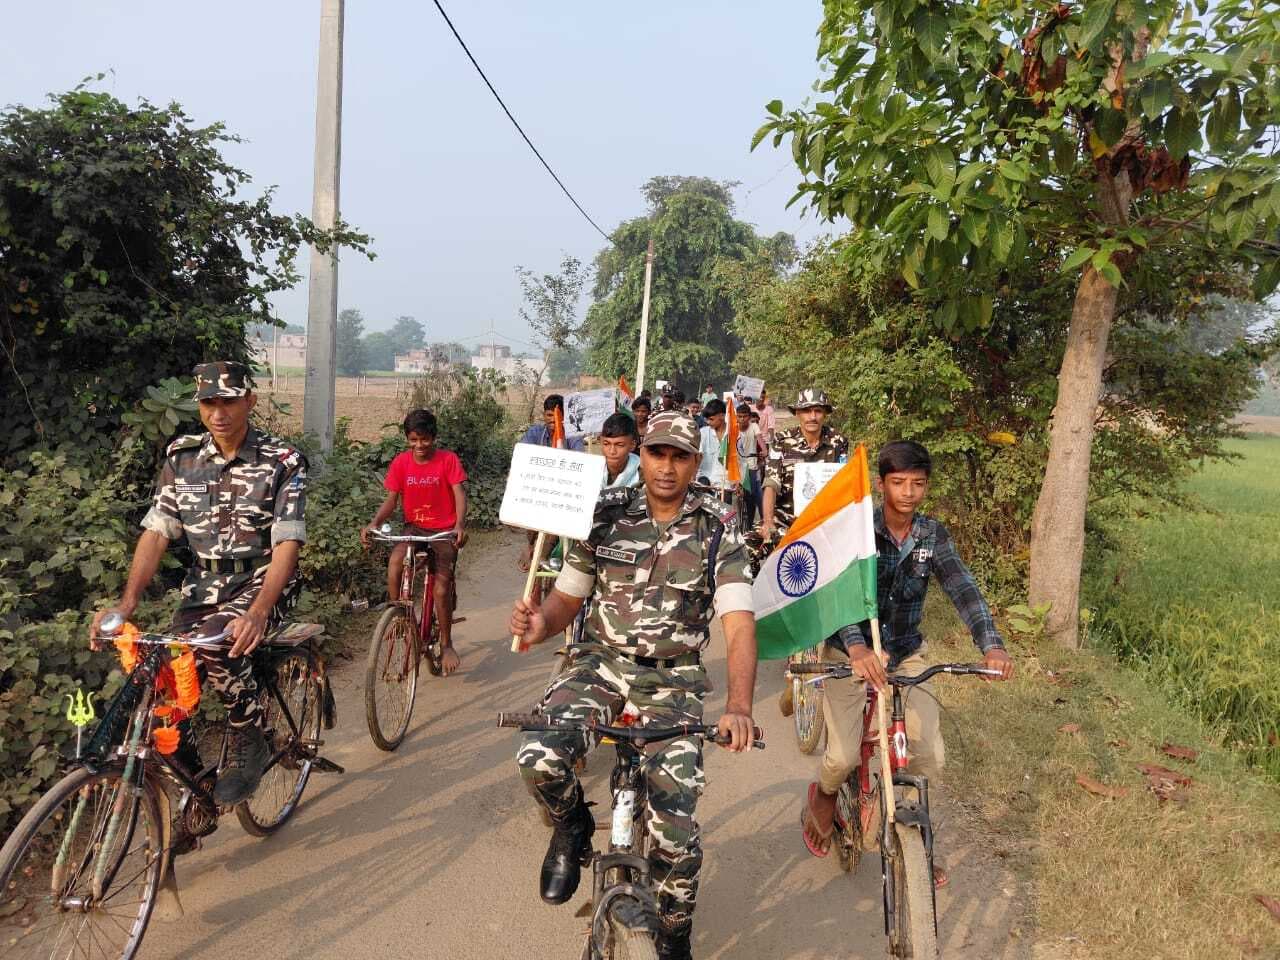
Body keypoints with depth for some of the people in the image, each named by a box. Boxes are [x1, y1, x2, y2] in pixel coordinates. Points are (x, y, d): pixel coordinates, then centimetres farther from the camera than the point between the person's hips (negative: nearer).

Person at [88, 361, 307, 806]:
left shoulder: (283, 462, -12)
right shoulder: (181, 457, 2)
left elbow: (287, 544, -19)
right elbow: (156, 532, -2)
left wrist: (257, 613, -35)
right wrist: (125, 606, -16)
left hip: (260, 581, -5)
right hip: (203, 585, 5)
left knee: (218, 644, -33)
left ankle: (249, 744, -9)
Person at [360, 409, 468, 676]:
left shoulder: (448, 459, -10)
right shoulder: (401, 462, -3)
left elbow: (459, 494, -19)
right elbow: (391, 500, -4)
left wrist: (460, 525, -37)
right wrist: (373, 523, -23)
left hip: (443, 531, -2)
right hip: (414, 528, 2)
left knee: (441, 589, -11)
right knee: (395, 562, -29)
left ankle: (446, 644, 10)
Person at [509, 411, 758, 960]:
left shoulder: (718, 531, -5)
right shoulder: (606, 516, -1)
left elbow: (739, 625, -12)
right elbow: (566, 599, 5)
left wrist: (739, 707, -29)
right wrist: (538, 624, -20)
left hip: (673, 677, -1)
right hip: (601, 660, 1)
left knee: (675, 824, -11)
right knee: (539, 757, -28)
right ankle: (573, 828, 10)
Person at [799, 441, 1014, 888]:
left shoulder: (933, 535, -4)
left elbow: (962, 588, -15)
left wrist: (991, 644, -32)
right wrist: (858, 648, -48)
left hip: (906, 654, 4)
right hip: (850, 654, -3)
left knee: (931, 755, -6)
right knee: (843, 757, -13)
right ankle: (824, 795, 25)